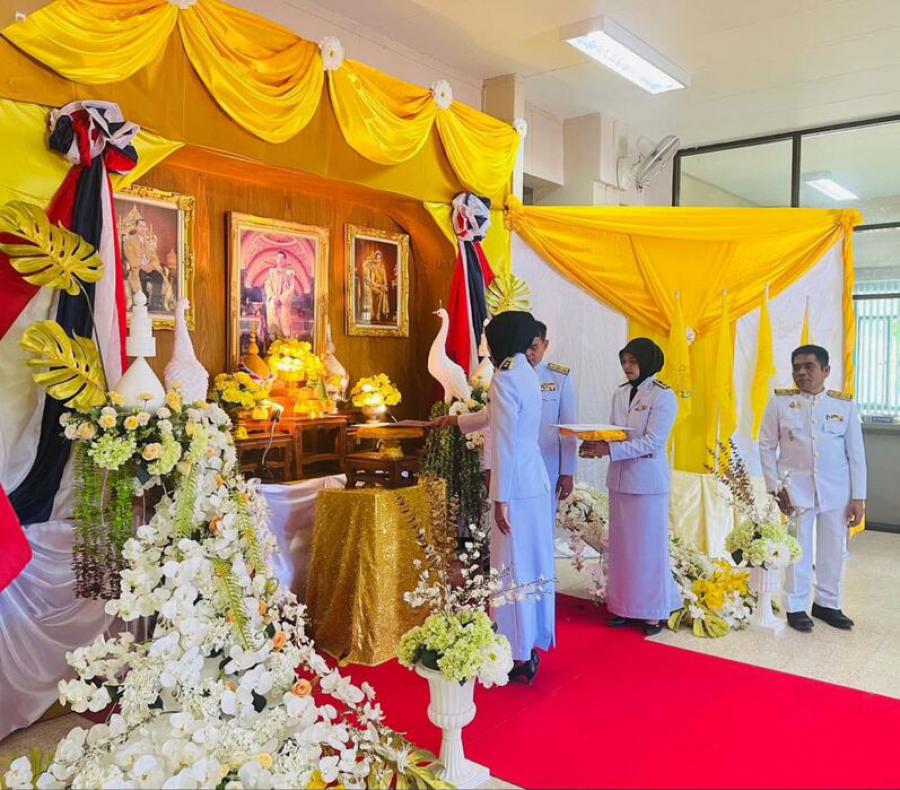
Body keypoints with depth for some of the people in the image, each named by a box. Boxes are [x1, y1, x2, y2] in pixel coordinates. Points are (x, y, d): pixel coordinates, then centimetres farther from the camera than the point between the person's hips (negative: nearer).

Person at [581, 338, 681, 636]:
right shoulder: (620, 394, 10)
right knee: (620, 545, 11)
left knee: (648, 545, 3)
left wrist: (609, 450, -24)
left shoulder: (664, 397, -9)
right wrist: (596, 445, -10)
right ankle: (625, 605, 23)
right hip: (619, 479, 6)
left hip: (648, 481, -6)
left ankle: (653, 611, 16)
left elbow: (652, 442, -17)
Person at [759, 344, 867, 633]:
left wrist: (858, 497, -1)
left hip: (836, 491, 2)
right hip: (796, 488, -1)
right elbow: (766, 446, 1)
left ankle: (826, 603, 29)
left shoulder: (845, 404, 1)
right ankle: (796, 607, 20)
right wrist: (776, 487, -6)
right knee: (797, 550, 6)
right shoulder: (780, 401, -2)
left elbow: (856, 453, 2)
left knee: (833, 550, 10)